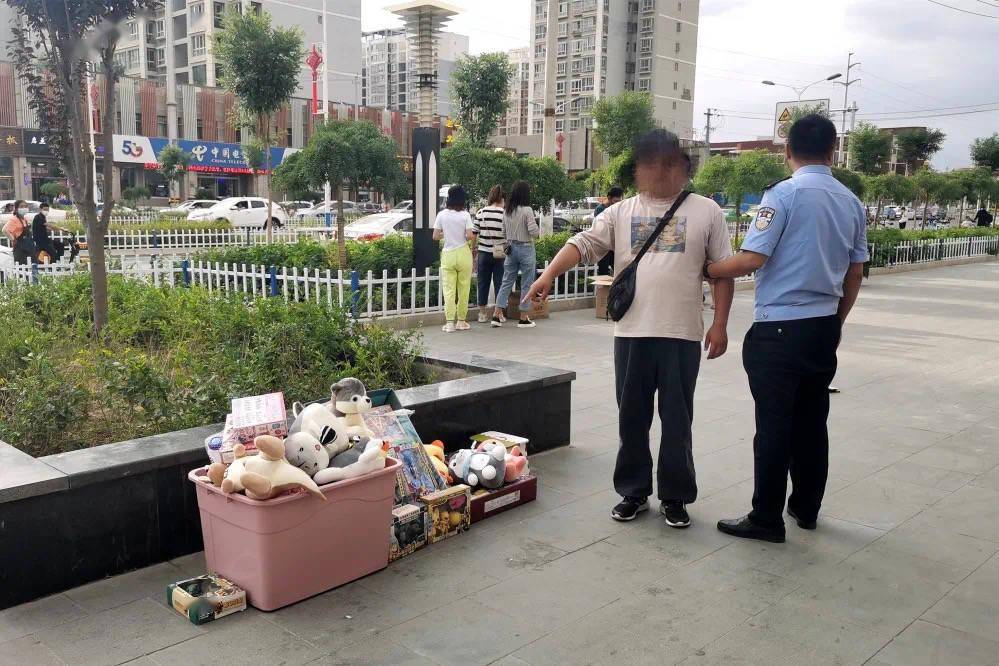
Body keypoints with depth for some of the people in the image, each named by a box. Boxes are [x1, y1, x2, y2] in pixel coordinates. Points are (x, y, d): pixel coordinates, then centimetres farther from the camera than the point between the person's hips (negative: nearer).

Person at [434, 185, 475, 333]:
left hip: (448, 254, 1)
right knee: (463, 289, 8)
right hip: (463, 253, -1)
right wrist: (473, 238, 11)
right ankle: (461, 321, 13)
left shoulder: (442, 215, -1)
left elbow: (435, 236, 1)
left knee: (449, 289, 3)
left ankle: (450, 322, -5)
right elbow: (469, 236, -11)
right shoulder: (465, 215, -6)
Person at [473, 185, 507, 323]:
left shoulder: (481, 212, -1)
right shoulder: (505, 214, -8)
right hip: (500, 255, -2)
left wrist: (474, 250, 12)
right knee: (499, 283, 8)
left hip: (483, 253, 2)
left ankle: (482, 313, 17)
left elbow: (473, 233, 1)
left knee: (483, 283, 10)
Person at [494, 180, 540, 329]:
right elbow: (534, 232, -17)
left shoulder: (506, 211, 4)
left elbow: (504, 231, 10)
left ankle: (496, 316, 7)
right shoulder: (527, 210, -14)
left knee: (506, 282, 11)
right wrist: (539, 228, 4)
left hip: (511, 248, 6)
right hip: (526, 248, -6)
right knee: (527, 284, 4)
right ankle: (524, 319, 8)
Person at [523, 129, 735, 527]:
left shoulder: (706, 212, 5)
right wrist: (548, 275, -20)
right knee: (632, 418, 11)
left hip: (682, 334, -2)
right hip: (631, 333, 2)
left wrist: (720, 324, -1)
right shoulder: (620, 213, 9)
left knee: (677, 420, 7)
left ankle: (675, 496, 22)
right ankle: (633, 491, 26)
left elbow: (723, 270, 5)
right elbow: (583, 244, -3)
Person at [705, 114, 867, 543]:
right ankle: (806, 508, 28)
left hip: (780, 328, -7)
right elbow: (855, 274, 14)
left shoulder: (784, 194, -11)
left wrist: (707, 270, -1)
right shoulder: (851, 203, 9)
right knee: (812, 420, 16)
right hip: (825, 328, 7)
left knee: (774, 424, -1)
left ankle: (767, 519, 7)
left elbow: (751, 260, -18)